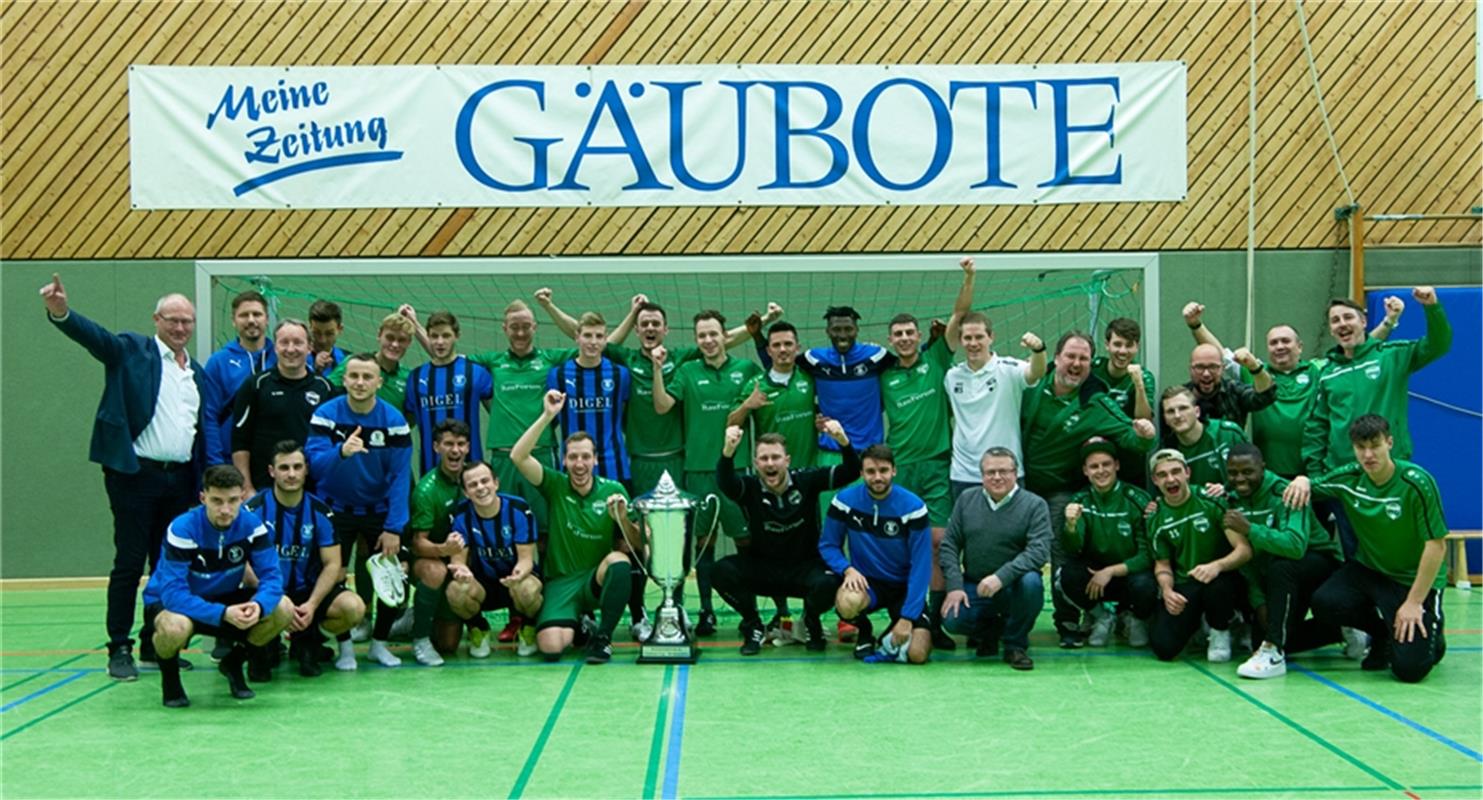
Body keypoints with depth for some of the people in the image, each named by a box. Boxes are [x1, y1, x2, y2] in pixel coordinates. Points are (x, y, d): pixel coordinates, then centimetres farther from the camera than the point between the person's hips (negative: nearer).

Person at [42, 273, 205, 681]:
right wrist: (61, 312, -39)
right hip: (136, 475, -5)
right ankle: (120, 649, 6)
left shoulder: (197, 371, 15)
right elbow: (95, 336, -19)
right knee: (129, 563, -2)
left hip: (180, 479, 5)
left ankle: (156, 644, 19)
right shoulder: (131, 350, 1)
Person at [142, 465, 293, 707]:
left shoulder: (251, 524, -15)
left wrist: (259, 606, -41)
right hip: (167, 601, -4)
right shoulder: (182, 529, -27)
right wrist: (223, 614, -44)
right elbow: (173, 593, -33)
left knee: (283, 609, -18)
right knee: (176, 627, -40)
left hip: (223, 599, 4)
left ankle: (234, 663, 9)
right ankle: (169, 675, -2)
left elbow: (271, 576, -18)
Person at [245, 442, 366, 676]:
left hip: (307, 592, 3)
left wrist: (312, 605, -18)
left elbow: (332, 565, -1)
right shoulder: (254, 509, -8)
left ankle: (308, 644, 7)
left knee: (354, 607, -25)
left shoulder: (320, 512, 0)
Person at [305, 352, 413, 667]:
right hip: (335, 510, -1)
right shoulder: (326, 415, -11)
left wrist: (394, 528, -15)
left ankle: (379, 642, 16)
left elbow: (400, 477, -10)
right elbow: (314, 463, -21)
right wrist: (341, 452, -43)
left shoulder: (394, 420, -10)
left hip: (379, 511, 1)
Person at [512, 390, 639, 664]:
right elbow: (518, 456, -15)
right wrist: (547, 415, -23)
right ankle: (576, 625, 14)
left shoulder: (613, 491, 1)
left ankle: (602, 636, -16)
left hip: (598, 579, 0)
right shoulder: (556, 486, 0)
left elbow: (634, 544, 1)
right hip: (561, 581, 0)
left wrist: (622, 518, -21)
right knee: (551, 647, -25)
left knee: (619, 560, -35)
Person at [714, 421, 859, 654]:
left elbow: (851, 473, -15)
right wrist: (728, 450, -55)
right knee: (722, 571, -27)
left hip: (805, 566, -1)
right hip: (762, 569, 1)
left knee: (828, 584, -34)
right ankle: (753, 626, 0)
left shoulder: (806, 481, -8)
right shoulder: (750, 488, -11)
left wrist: (843, 441, -36)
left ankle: (811, 623, 4)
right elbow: (725, 482, -33)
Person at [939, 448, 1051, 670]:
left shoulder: (1034, 505, -5)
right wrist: (955, 586, -9)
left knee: (1031, 581, -35)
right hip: (973, 587, 2)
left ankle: (1015, 644, -8)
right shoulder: (967, 499, 6)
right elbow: (949, 545, 5)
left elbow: (1038, 551, -17)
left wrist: (1002, 577, -30)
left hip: (1012, 588, -2)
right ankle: (991, 630, 14)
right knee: (953, 620, -25)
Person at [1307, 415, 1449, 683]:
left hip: (1413, 579, -4)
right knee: (1324, 603, -25)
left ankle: (1431, 637, 19)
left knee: (1409, 668, -19)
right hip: (1367, 569, 5)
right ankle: (1382, 633, 7)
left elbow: (1437, 545, -19)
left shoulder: (1416, 482, -21)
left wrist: (1414, 602, -19)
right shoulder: (1349, 478, -7)